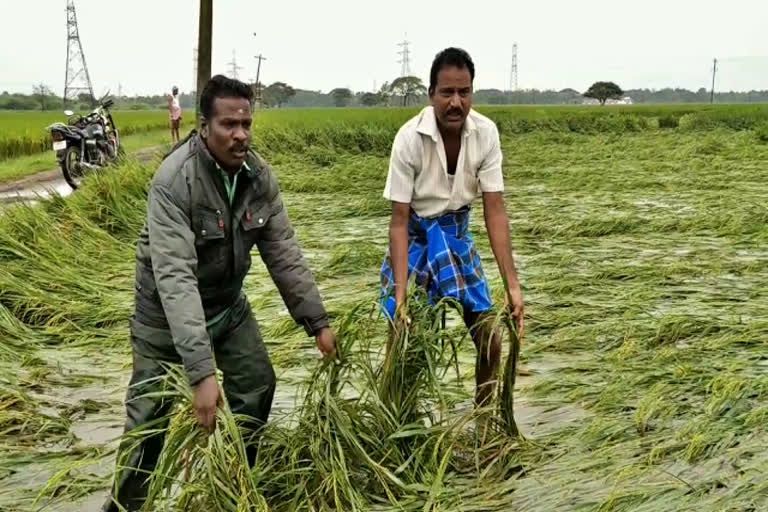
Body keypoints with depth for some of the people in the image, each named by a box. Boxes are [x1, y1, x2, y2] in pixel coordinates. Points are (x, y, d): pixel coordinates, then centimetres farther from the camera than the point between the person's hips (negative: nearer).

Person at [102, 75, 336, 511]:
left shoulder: (260, 176, -12)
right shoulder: (174, 180, -31)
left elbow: (284, 255, -6)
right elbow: (175, 277, -38)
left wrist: (318, 321, -10)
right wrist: (202, 371, -44)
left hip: (228, 301, 6)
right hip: (167, 309, -6)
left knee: (257, 385, 7)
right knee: (152, 414, -1)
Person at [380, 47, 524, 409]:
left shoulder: (486, 133, -19)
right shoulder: (410, 138, -27)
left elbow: (495, 211, -16)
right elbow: (399, 221, -23)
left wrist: (512, 284, -23)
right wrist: (401, 293, -30)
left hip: (457, 234, 3)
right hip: (415, 235, -3)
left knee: (489, 336, 2)